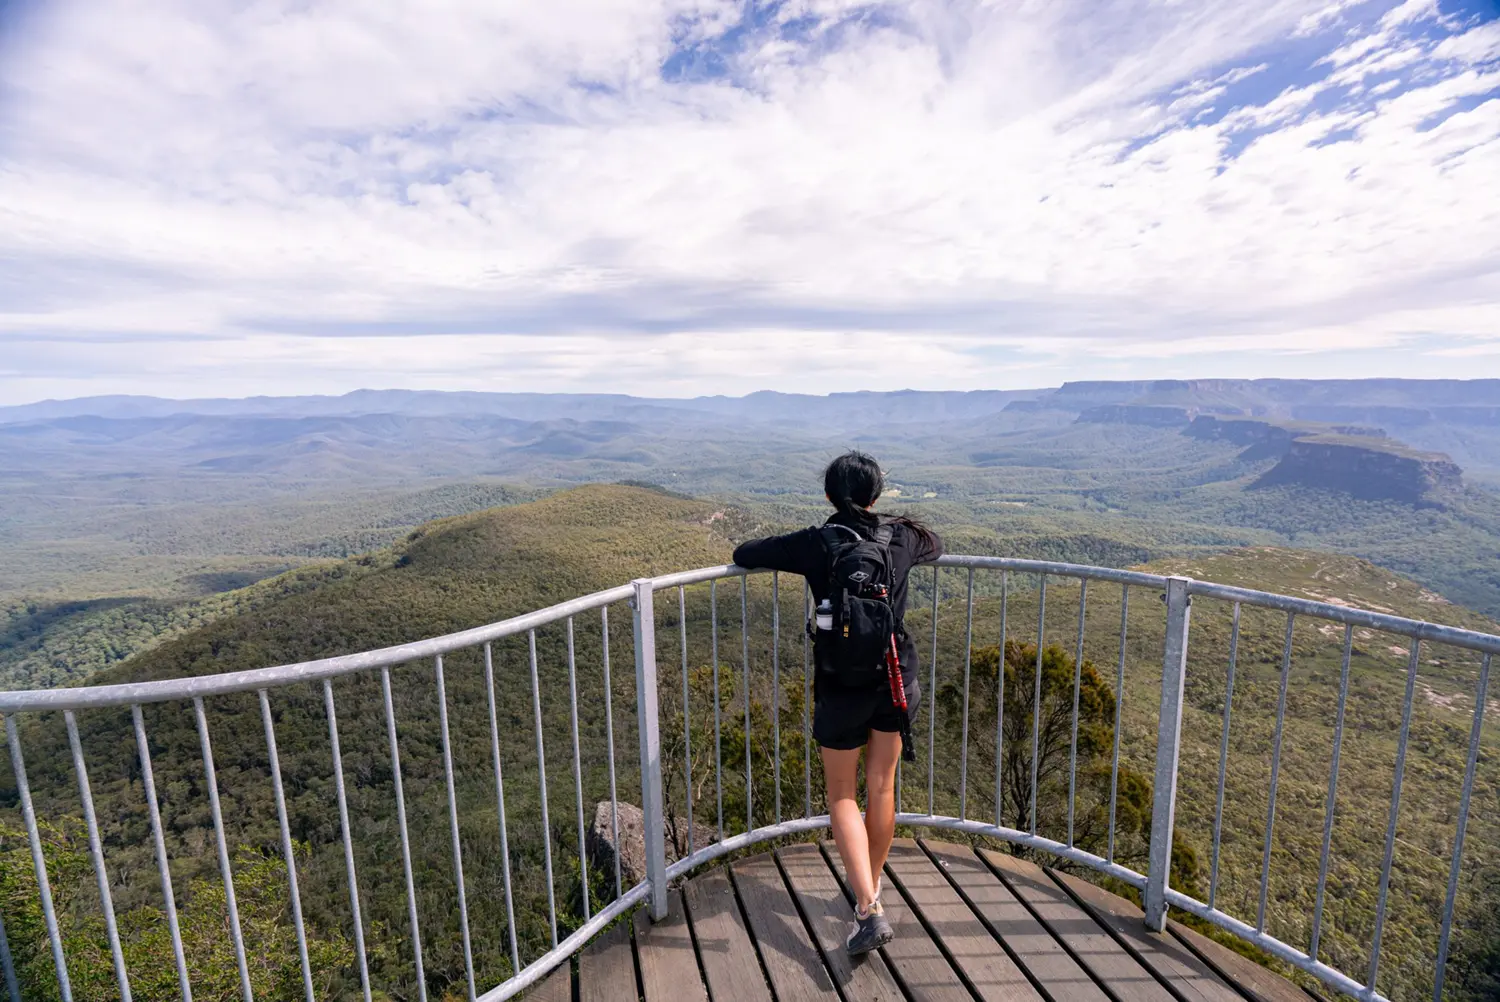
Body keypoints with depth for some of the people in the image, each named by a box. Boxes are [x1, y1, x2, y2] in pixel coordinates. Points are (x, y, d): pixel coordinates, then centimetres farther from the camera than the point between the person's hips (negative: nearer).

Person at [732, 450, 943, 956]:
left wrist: (795, 549, 11)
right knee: (881, 789, 20)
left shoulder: (816, 543, -15)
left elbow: (743, 554, -5)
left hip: (841, 686, -3)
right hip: (896, 678, 4)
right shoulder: (900, 537, -4)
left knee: (842, 797, 14)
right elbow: (935, 545, 20)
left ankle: (869, 911, 6)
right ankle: (870, 888, 39)